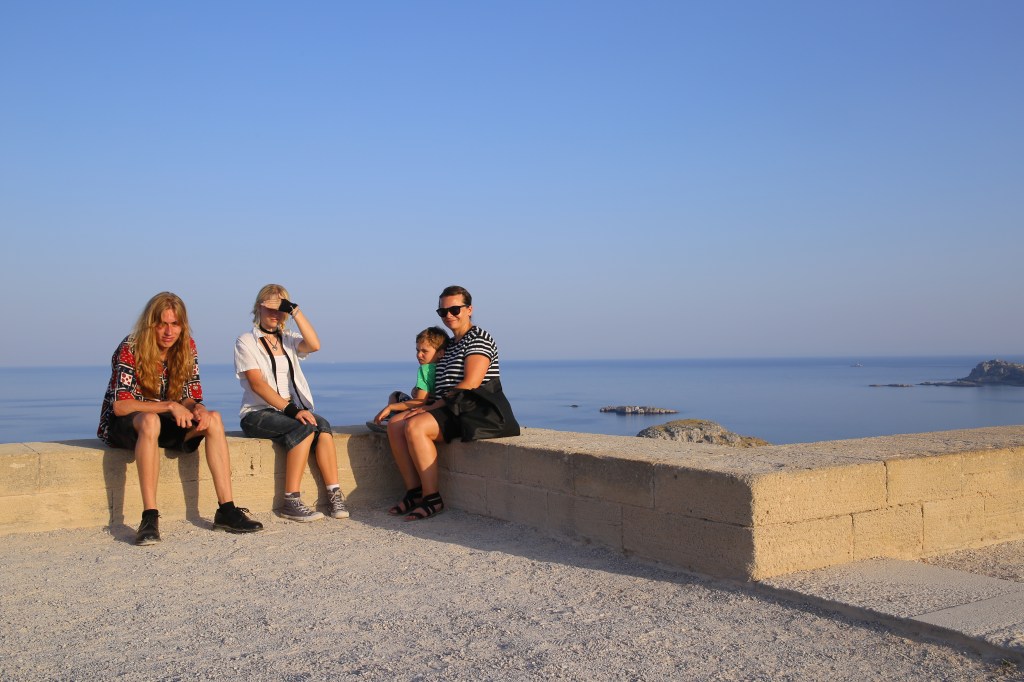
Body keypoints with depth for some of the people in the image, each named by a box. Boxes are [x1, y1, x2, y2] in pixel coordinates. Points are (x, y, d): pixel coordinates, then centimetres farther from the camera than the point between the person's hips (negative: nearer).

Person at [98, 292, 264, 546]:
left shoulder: (187, 348, -3)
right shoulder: (130, 349, -17)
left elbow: (191, 399, -1)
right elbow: (120, 405, -24)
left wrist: (198, 409, -25)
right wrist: (170, 406, -31)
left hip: (164, 423, 5)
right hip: (123, 425, -5)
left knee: (213, 418, -21)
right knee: (151, 421, -40)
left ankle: (227, 511, -25)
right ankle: (149, 518, -42)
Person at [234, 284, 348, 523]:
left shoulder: (288, 339, 17)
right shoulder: (246, 342, 2)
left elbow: (314, 345, -8)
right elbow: (257, 384, -12)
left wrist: (295, 310, -11)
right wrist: (291, 410, -22)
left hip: (290, 410, 4)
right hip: (258, 413, -4)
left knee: (322, 425, -27)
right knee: (306, 429, -31)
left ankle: (334, 495, -30)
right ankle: (291, 502, -29)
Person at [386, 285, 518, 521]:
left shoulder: (478, 339, -6)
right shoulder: (449, 345, 23)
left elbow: (470, 384, -17)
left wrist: (433, 406, -16)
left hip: (475, 411, -9)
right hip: (450, 410, 9)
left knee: (415, 426, -28)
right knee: (395, 425, -7)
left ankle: (432, 499, -23)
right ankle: (414, 492, -10)